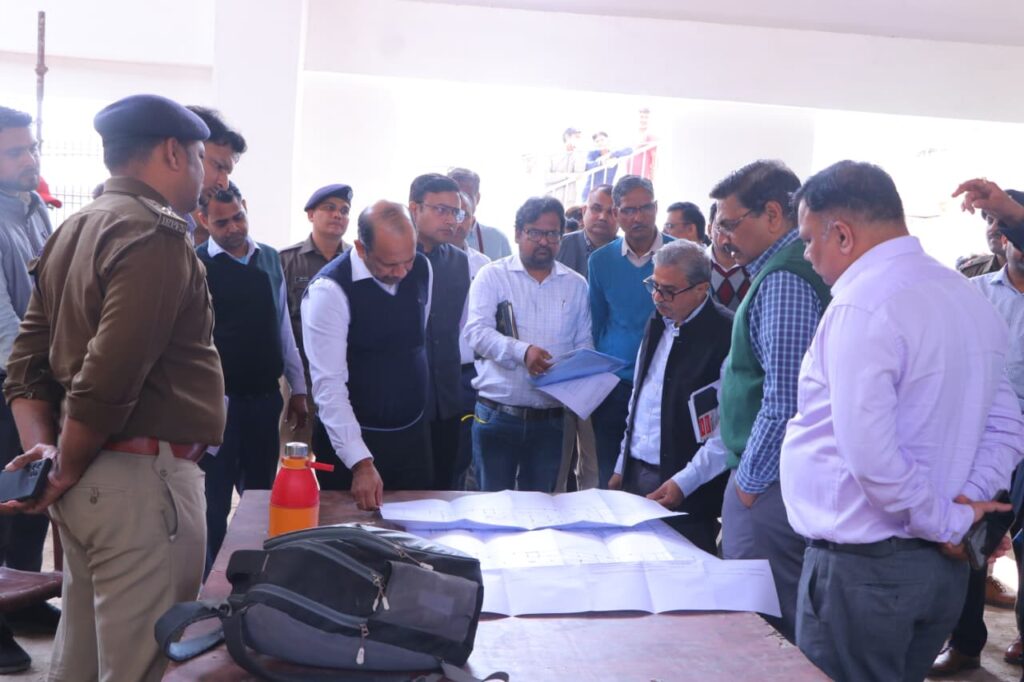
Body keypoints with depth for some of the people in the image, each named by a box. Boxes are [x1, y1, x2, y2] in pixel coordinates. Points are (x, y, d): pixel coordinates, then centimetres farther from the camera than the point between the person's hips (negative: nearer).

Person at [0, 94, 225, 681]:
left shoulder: (73, 232, 14)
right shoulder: (157, 233, -15)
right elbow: (111, 375, -23)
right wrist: (65, 472, -11)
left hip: (91, 477, 10)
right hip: (142, 477, -9)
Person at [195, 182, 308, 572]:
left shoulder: (269, 259, 8)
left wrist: (297, 387, 12)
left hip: (265, 396, 5)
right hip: (219, 400, -5)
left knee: (261, 494, 15)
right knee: (215, 501, 4)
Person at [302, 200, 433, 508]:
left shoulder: (422, 270, -2)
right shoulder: (329, 290, -21)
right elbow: (328, 385, -24)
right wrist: (361, 463, -29)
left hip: (414, 434, 5)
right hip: (354, 438, -5)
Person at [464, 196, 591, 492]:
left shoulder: (576, 285, 9)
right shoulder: (492, 276, 1)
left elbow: (584, 343, 9)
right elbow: (477, 331, -10)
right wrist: (521, 351, -26)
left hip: (552, 420, 2)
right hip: (496, 415, -2)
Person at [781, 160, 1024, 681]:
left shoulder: (863, 305, -19)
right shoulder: (969, 298, 9)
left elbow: (870, 454, -26)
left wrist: (947, 521, -12)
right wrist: (966, 501, 1)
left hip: (862, 566, -8)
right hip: (940, 565, 8)